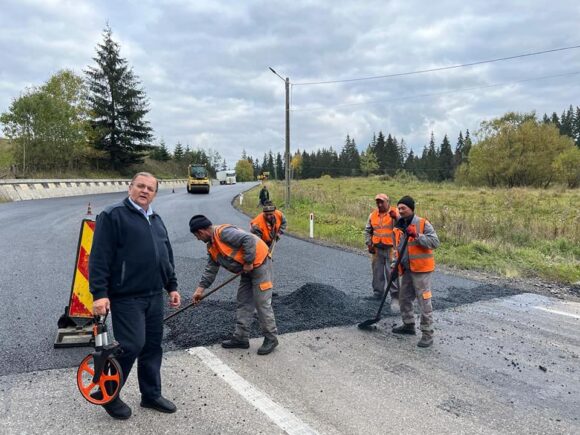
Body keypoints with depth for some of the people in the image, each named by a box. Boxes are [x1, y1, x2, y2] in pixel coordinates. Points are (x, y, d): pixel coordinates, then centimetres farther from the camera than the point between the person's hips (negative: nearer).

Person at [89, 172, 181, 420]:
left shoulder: (156, 220, 16)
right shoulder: (113, 216, -7)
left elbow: (167, 257, 22)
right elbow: (99, 258, -13)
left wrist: (172, 286, 18)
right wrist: (99, 293, -18)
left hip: (154, 297, 7)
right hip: (126, 297, -7)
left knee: (153, 347, 12)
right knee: (132, 345, -8)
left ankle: (152, 395, 27)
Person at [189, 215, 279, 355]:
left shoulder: (223, 232, -22)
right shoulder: (212, 247, 10)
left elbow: (249, 239, -29)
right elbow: (211, 270, 15)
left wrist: (248, 262, -22)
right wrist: (200, 289, 12)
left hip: (259, 264, -10)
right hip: (247, 270, 10)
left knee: (262, 303, -5)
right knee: (243, 304, 12)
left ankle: (271, 338, 7)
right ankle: (241, 338, 21)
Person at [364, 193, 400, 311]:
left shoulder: (395, 213, -4)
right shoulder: (373, 215, 9)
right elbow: (367, 231, 18)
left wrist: (396, 217, -33)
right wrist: (369, 243, 7)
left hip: (391, 249, -5)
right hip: (377, 249, 5)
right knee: (377, 273, 13)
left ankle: (395, 298, 0)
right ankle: (377, 294, 27)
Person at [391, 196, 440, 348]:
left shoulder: (423, 223, -11)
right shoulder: (399, 226, 10)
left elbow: (435, 242, -18)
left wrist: (417, 236, -28)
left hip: (422, 269, -8)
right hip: (407, 270, 8)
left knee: (424, 301, -4)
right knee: (404, 298, 17)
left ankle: (427, 334, 3)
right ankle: (409, 325, 34)